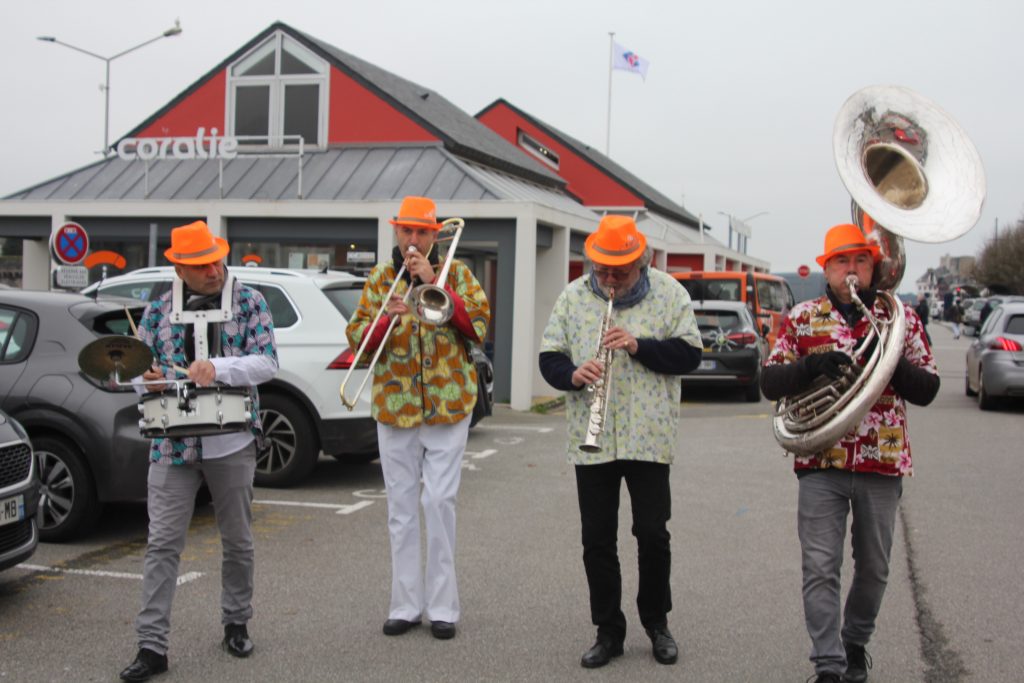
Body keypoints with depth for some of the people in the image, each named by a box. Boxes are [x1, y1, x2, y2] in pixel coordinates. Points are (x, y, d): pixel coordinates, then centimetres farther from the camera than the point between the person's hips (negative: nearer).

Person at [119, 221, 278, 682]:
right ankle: (152, 645, 1)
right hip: (172, 443, 1)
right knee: (163, 544, -3)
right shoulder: (159, 311, 6)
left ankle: (236, 624, 30)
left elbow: (267, 363, -8)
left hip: (232, 443, 0)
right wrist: (146, 379, -14)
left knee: (238, 542, 12)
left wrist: (217, 367, -24)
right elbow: (140, 367, 10)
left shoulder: (249, 302, 1)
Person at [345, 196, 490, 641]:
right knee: (401, 507, 7)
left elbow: (478, 325, -11)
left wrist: (434, 281, -17)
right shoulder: (380, 278, 9)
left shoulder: (455, 273, 4)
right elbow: (356, 337, 1)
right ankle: (406, 605, 16)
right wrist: (386, 319, -19)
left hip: (448, 404, -2)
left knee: (440, 502, -4)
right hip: (394, 405, 2)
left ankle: (442, 607, 6)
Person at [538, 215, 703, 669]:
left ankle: (657, 622, 24)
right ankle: (608, 632, 19)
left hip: (649, 439, -2)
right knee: (597, 540, 6)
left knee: (653, 534, 2)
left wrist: (639, 346, -18)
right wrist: (572, 374, -17)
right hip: (591, 440, 2)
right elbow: (549, 356, 4)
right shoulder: (573, 295, 5)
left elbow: (689, 354, -4)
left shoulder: (669, 293, 0)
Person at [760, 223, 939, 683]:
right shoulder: (802, 318, 4)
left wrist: (890, 360, -17)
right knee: (820, 567, -7)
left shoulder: (901, 317, 5)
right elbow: (770, 383, 2)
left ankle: (855, 644, 34)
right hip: (821, 463, -1)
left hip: (883, 462, 1)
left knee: (873, 567, 13)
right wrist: (812, 364, -17)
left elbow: (927, 390, 2)